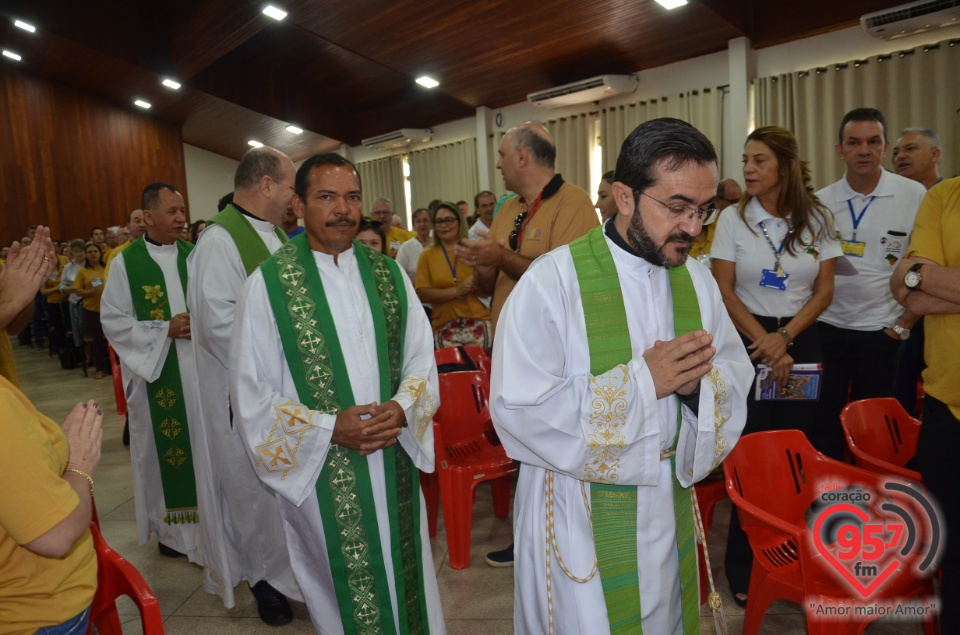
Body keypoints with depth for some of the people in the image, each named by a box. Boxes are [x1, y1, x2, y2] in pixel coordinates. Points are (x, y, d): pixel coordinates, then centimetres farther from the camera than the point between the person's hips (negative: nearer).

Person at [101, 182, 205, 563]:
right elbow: (113, 321, -5)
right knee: (166, 447, 6)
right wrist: (165, 329, -15)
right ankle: (172, 528, 22)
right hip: (155, 372, -2)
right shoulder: (126, 262, -4)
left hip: (198, 368, 2)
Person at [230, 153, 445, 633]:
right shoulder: (268, 285, -8)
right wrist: (329, 428, -18)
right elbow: (251, 394, -7)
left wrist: (400, 409, -15)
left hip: (393, 463, 3)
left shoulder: (389, 275, 3)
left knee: (405, 581, 16)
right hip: (320, 472, -3)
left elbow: (421, 359, 5)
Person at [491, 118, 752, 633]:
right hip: (578, 518, -5)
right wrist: (642, 380, -25)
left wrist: (699, 385, -19)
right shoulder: (554, 280, -20)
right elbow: (519, 410, -24)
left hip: (670, 508, 6)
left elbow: (735, 381, 5)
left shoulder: (696, 278, -1)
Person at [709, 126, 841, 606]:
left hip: (802, 340, 2)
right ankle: (744, 565, 16)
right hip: (747, 341, -2)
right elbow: (724, 291, -6)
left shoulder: (817, 219, 1)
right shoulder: (733, 218, -4)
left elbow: (823, 291, 1)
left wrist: (784, 338, -12)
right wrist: (763, 343, -11)